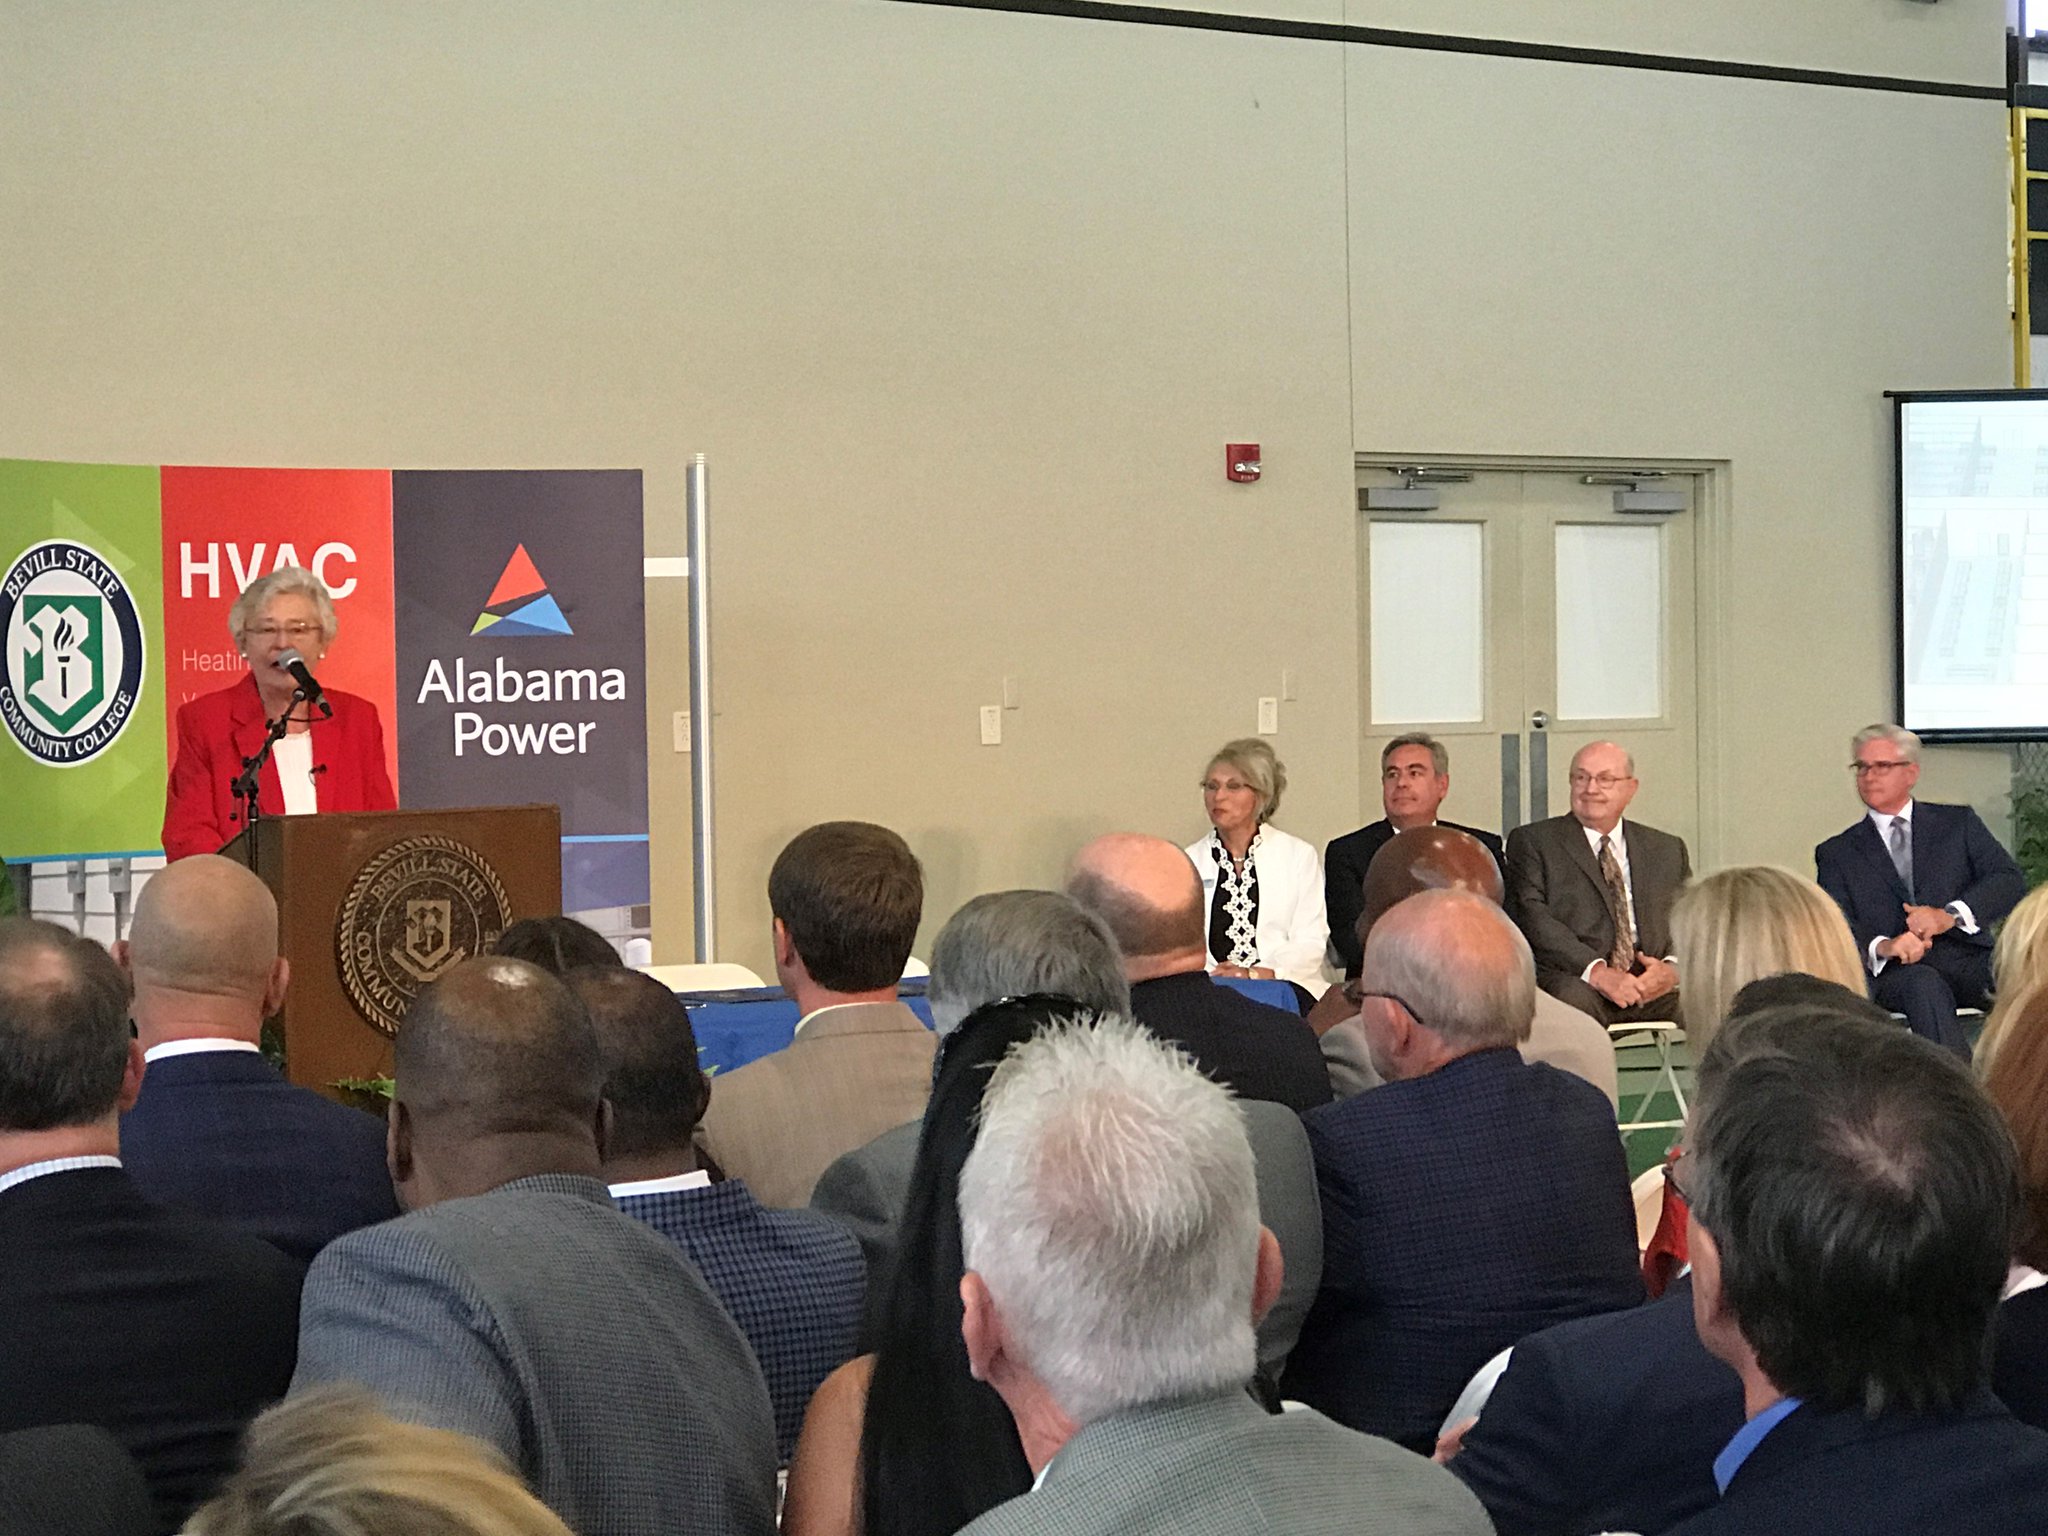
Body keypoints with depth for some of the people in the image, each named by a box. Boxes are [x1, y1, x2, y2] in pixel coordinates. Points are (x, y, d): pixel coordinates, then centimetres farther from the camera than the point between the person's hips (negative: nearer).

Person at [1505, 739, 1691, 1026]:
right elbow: (1531, 915, -4)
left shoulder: (1668, 849, 23)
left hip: (1656, 989, 3)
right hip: (1573, 978, -3)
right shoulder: (1532, 841, 10)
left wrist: (1673, 968, -9)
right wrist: (1596, 971, -19)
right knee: (1574, 997, -39)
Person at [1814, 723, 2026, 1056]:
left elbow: (2011, 880, 5)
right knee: (1924, 984, -36)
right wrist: (1881, 946, -20)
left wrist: (1950, 914, -13)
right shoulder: (1836, 853, 17)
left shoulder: (1958, 823, 19)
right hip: (1893, 975, -1)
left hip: (1970, 965, 1)